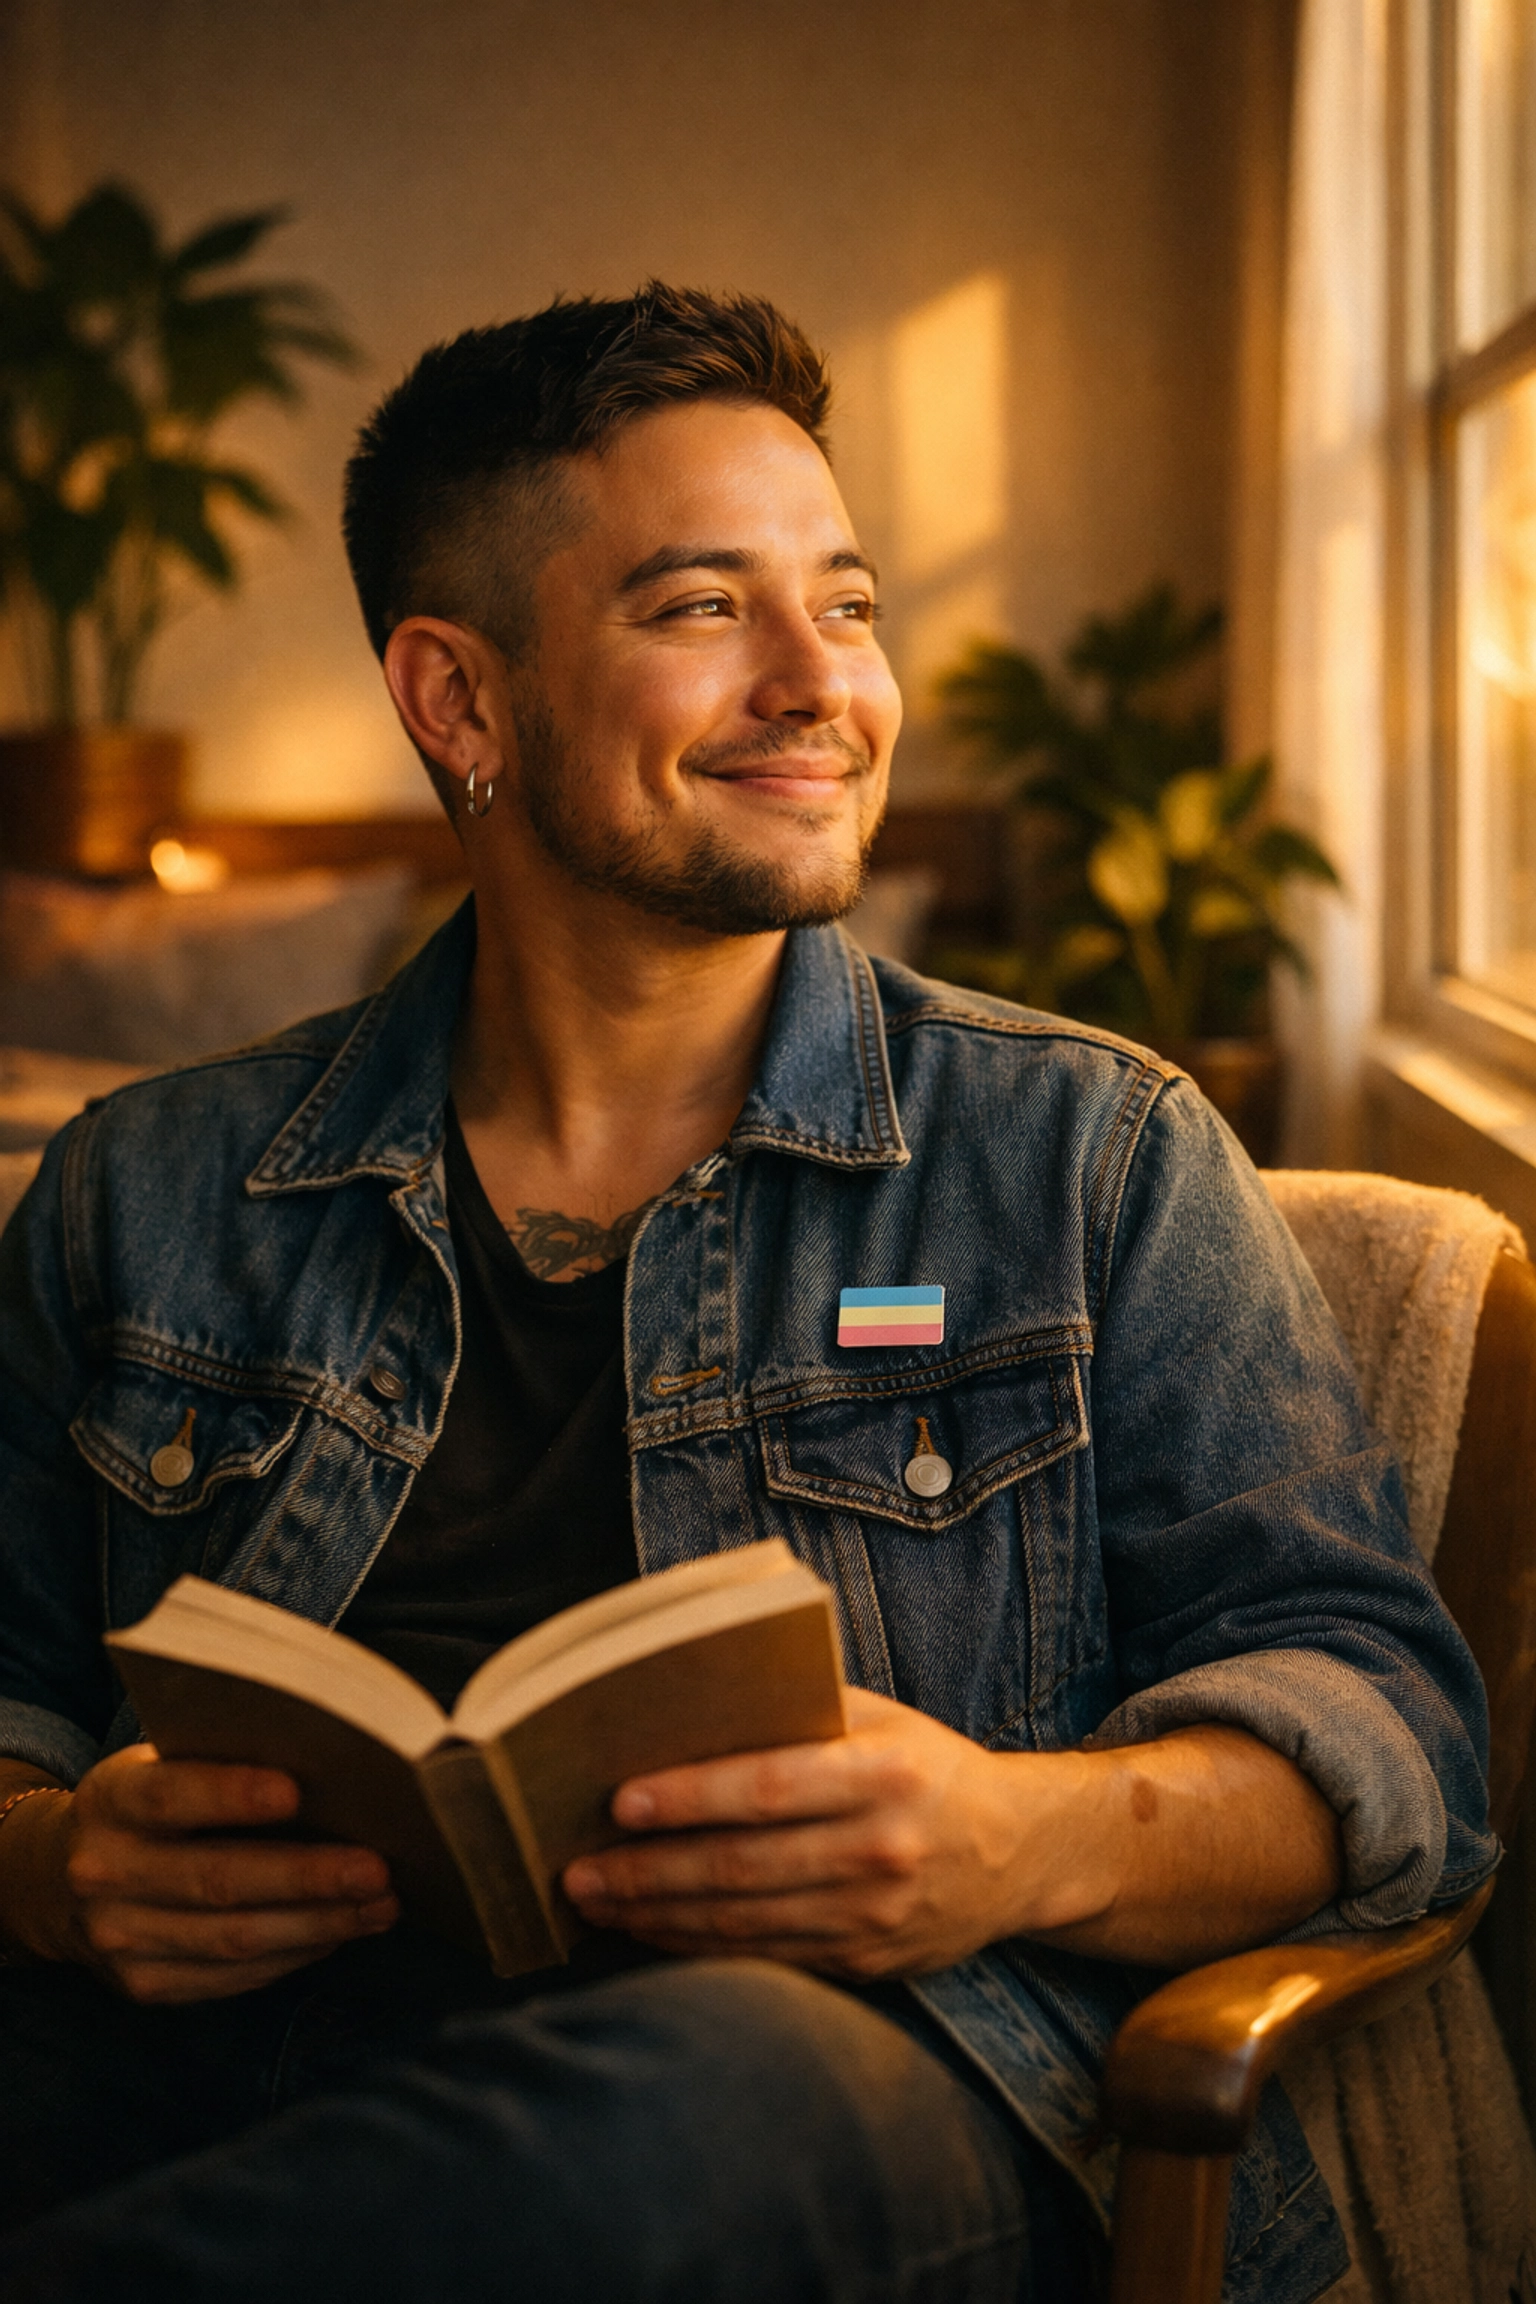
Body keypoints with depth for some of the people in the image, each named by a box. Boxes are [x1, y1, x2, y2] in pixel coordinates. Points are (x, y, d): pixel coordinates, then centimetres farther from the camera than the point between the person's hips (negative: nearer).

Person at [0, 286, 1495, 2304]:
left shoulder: (1095, 1156, 13)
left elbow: (1382, 1714, 7)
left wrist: (1039, 1838, -15)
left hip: (866, 2073, 1)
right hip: (240, 2050, 0)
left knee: (709, 2100, -38)